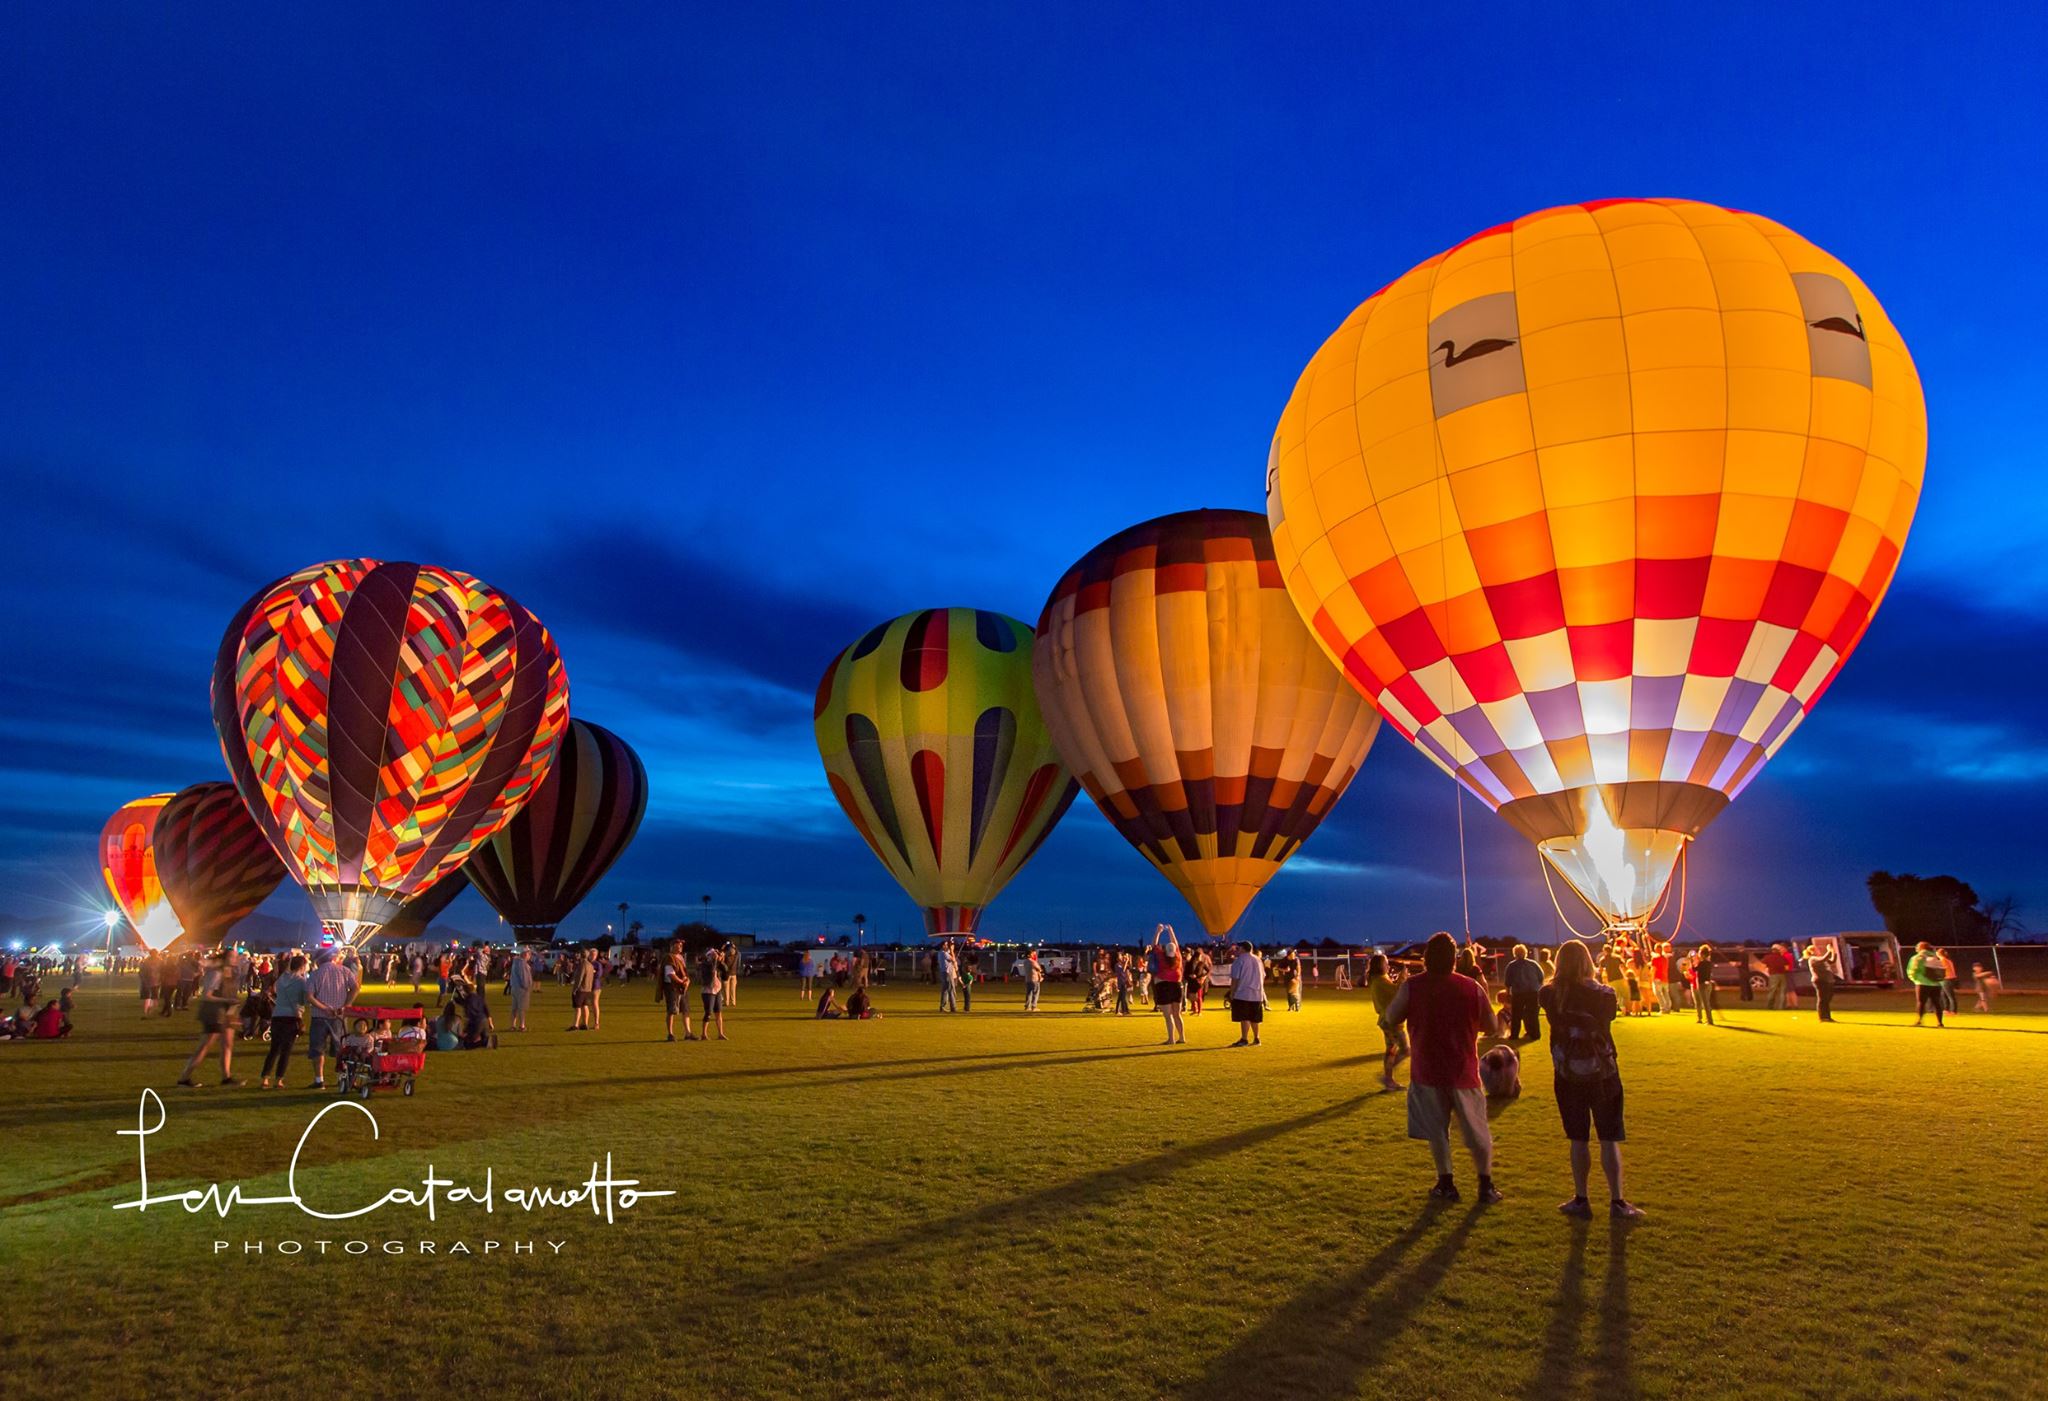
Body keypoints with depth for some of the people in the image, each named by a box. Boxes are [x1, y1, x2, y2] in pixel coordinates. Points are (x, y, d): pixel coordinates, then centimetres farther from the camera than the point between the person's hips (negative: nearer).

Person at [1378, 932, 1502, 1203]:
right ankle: (1486, 1185, 19)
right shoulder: (1472, 987, -10)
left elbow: (1391, 1019, -1)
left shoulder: (1411, 986, -12)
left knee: (1437, 1129, 12)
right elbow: (1492, 1028, -2)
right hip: (1463, 1071, 1)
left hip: (1427, 1071, 0)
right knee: (1477, 1130, 15)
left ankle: (1446, 1184, 17)